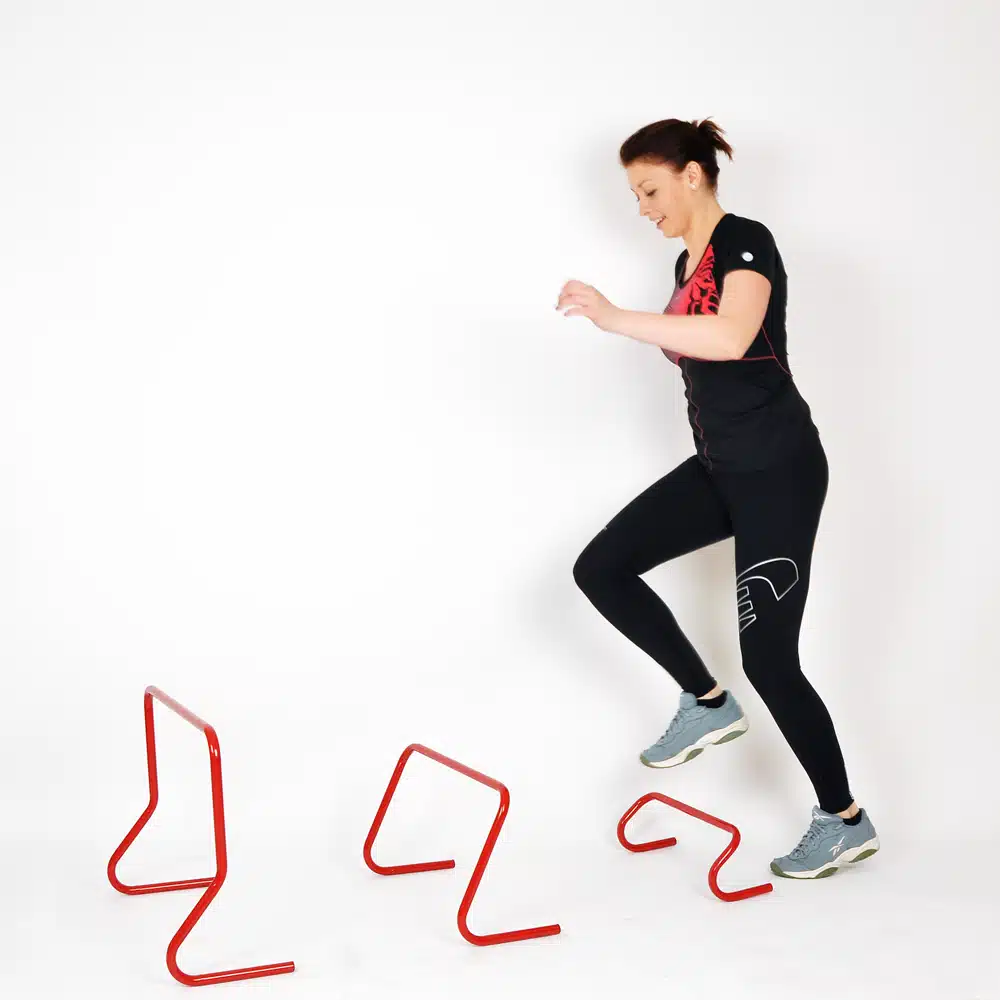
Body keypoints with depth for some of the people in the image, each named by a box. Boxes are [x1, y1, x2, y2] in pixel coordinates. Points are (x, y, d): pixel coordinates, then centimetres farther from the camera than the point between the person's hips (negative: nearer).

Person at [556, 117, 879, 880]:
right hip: (720, 468, 9)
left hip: (777, 469, -9)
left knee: (768, 656, -5)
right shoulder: (688, 264, 13)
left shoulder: (745, 241, -14)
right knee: (602, 569, 1)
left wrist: (615, 318, -37)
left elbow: (732, 338, -34)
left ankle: (846, 822, 13)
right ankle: (709, 704, 13)